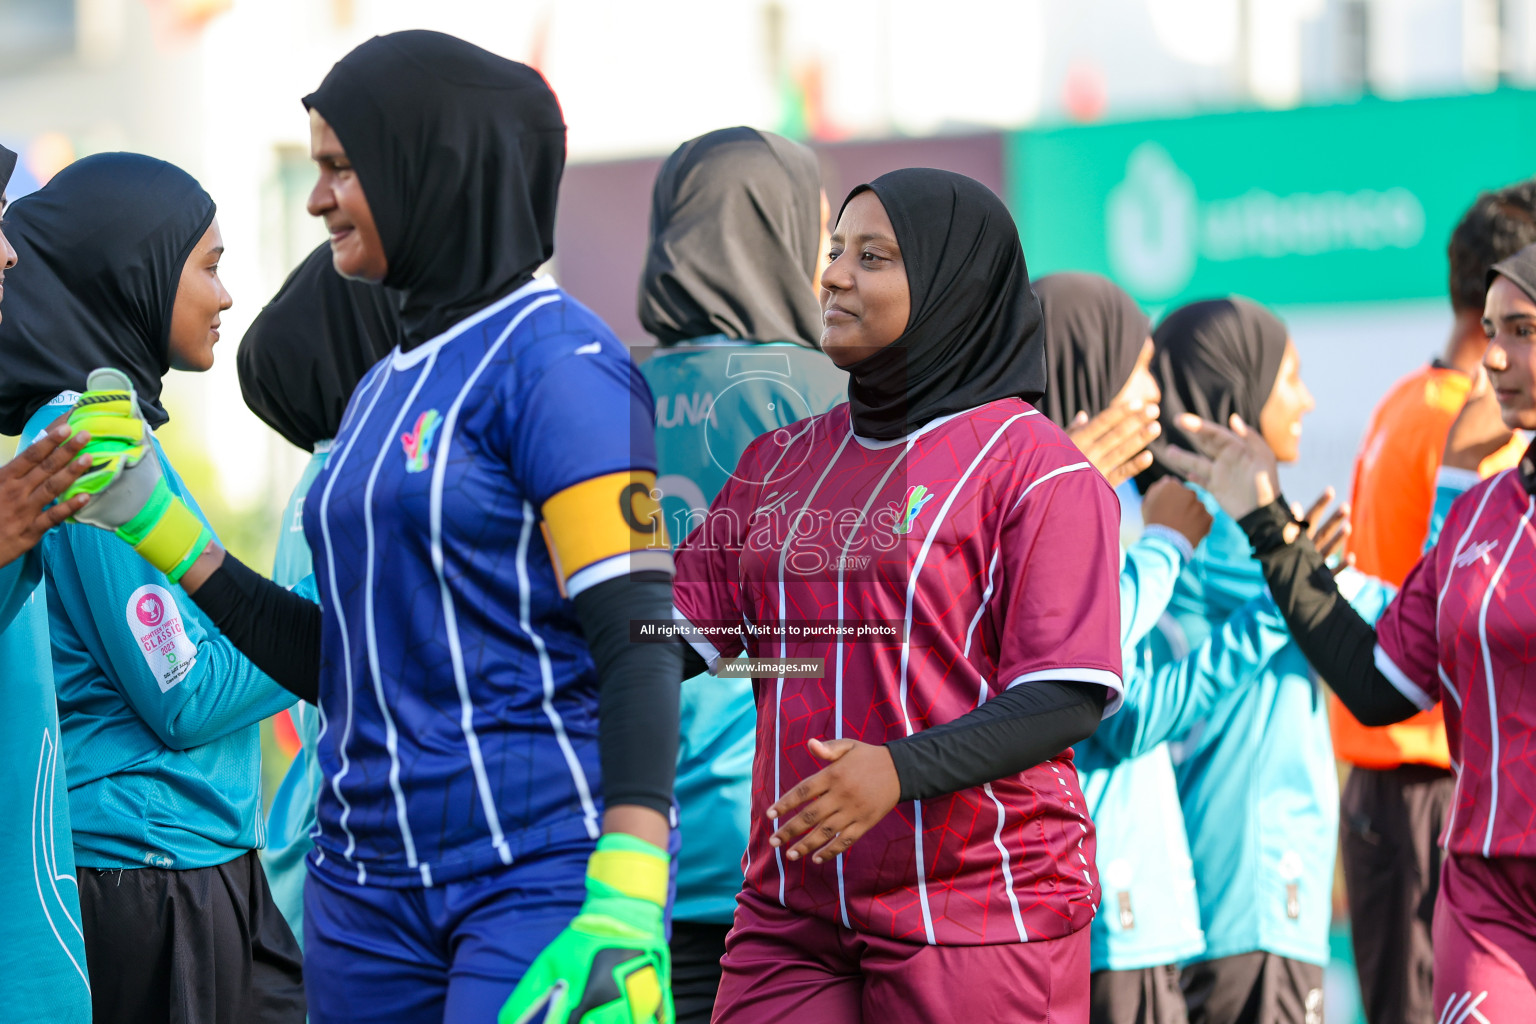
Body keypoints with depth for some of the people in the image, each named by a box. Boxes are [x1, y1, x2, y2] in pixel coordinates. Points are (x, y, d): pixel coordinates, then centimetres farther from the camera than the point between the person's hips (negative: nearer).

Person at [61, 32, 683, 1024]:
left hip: (545, 870, -8)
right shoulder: (387, 386, 17)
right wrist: (161, 530, 14)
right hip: (374, 889, 8)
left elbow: (638, 636, -16)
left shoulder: (555, 358, -7)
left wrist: (626, 902, -26)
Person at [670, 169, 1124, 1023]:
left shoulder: (1030, 464, -6)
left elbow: (1069, 696, -13)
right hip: (792, 916, 5)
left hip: (977, 915, -5)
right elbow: (679, 631, 13)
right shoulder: (781, 464, 15)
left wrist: (900, 770, -25)